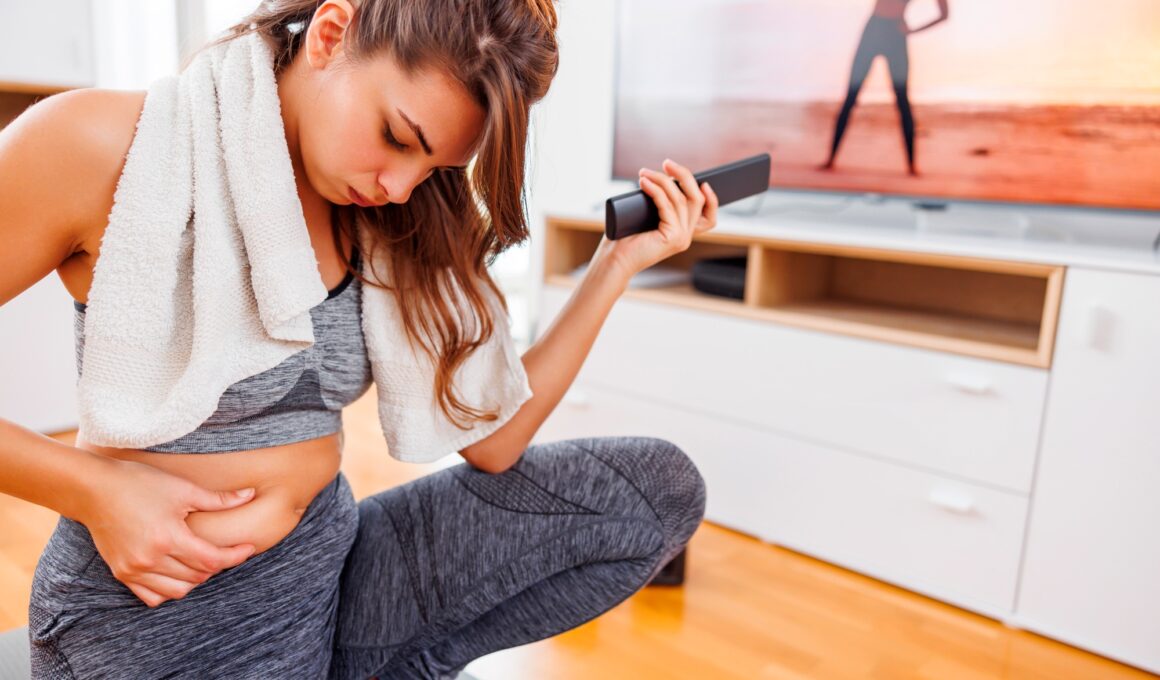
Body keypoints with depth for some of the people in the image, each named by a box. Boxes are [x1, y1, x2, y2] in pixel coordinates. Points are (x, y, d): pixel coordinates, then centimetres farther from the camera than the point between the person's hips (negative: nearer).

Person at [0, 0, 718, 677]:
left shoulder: (385, 224, -3)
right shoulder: (97, 147, -16)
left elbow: (491, 439, -3)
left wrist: (619, 262, -6)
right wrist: (91, 487, -18)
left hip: (334, 553, 5)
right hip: (155, 604, -4)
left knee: (659, 489, -3)